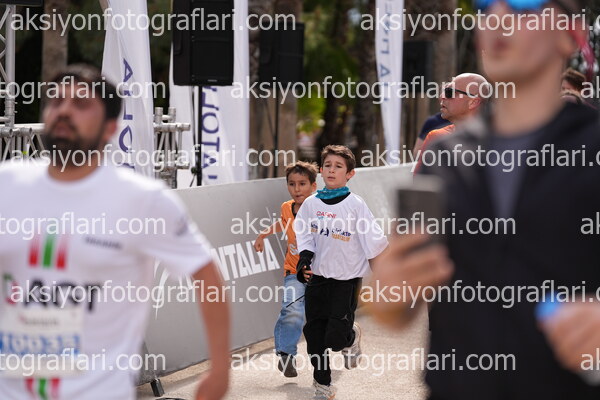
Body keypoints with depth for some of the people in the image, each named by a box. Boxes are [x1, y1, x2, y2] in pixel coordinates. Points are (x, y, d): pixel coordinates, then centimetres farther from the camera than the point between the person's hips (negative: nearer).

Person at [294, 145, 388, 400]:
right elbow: (305, 235, 8)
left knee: (336, 339, -10)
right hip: (317, 278, 4)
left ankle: (351, 337, 26)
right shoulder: (311, 204, 2)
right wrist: (305, 259, -8)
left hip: (346, 280, -4)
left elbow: (374, 240, -6)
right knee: (314, 335, 4)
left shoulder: (355, 205, -8)